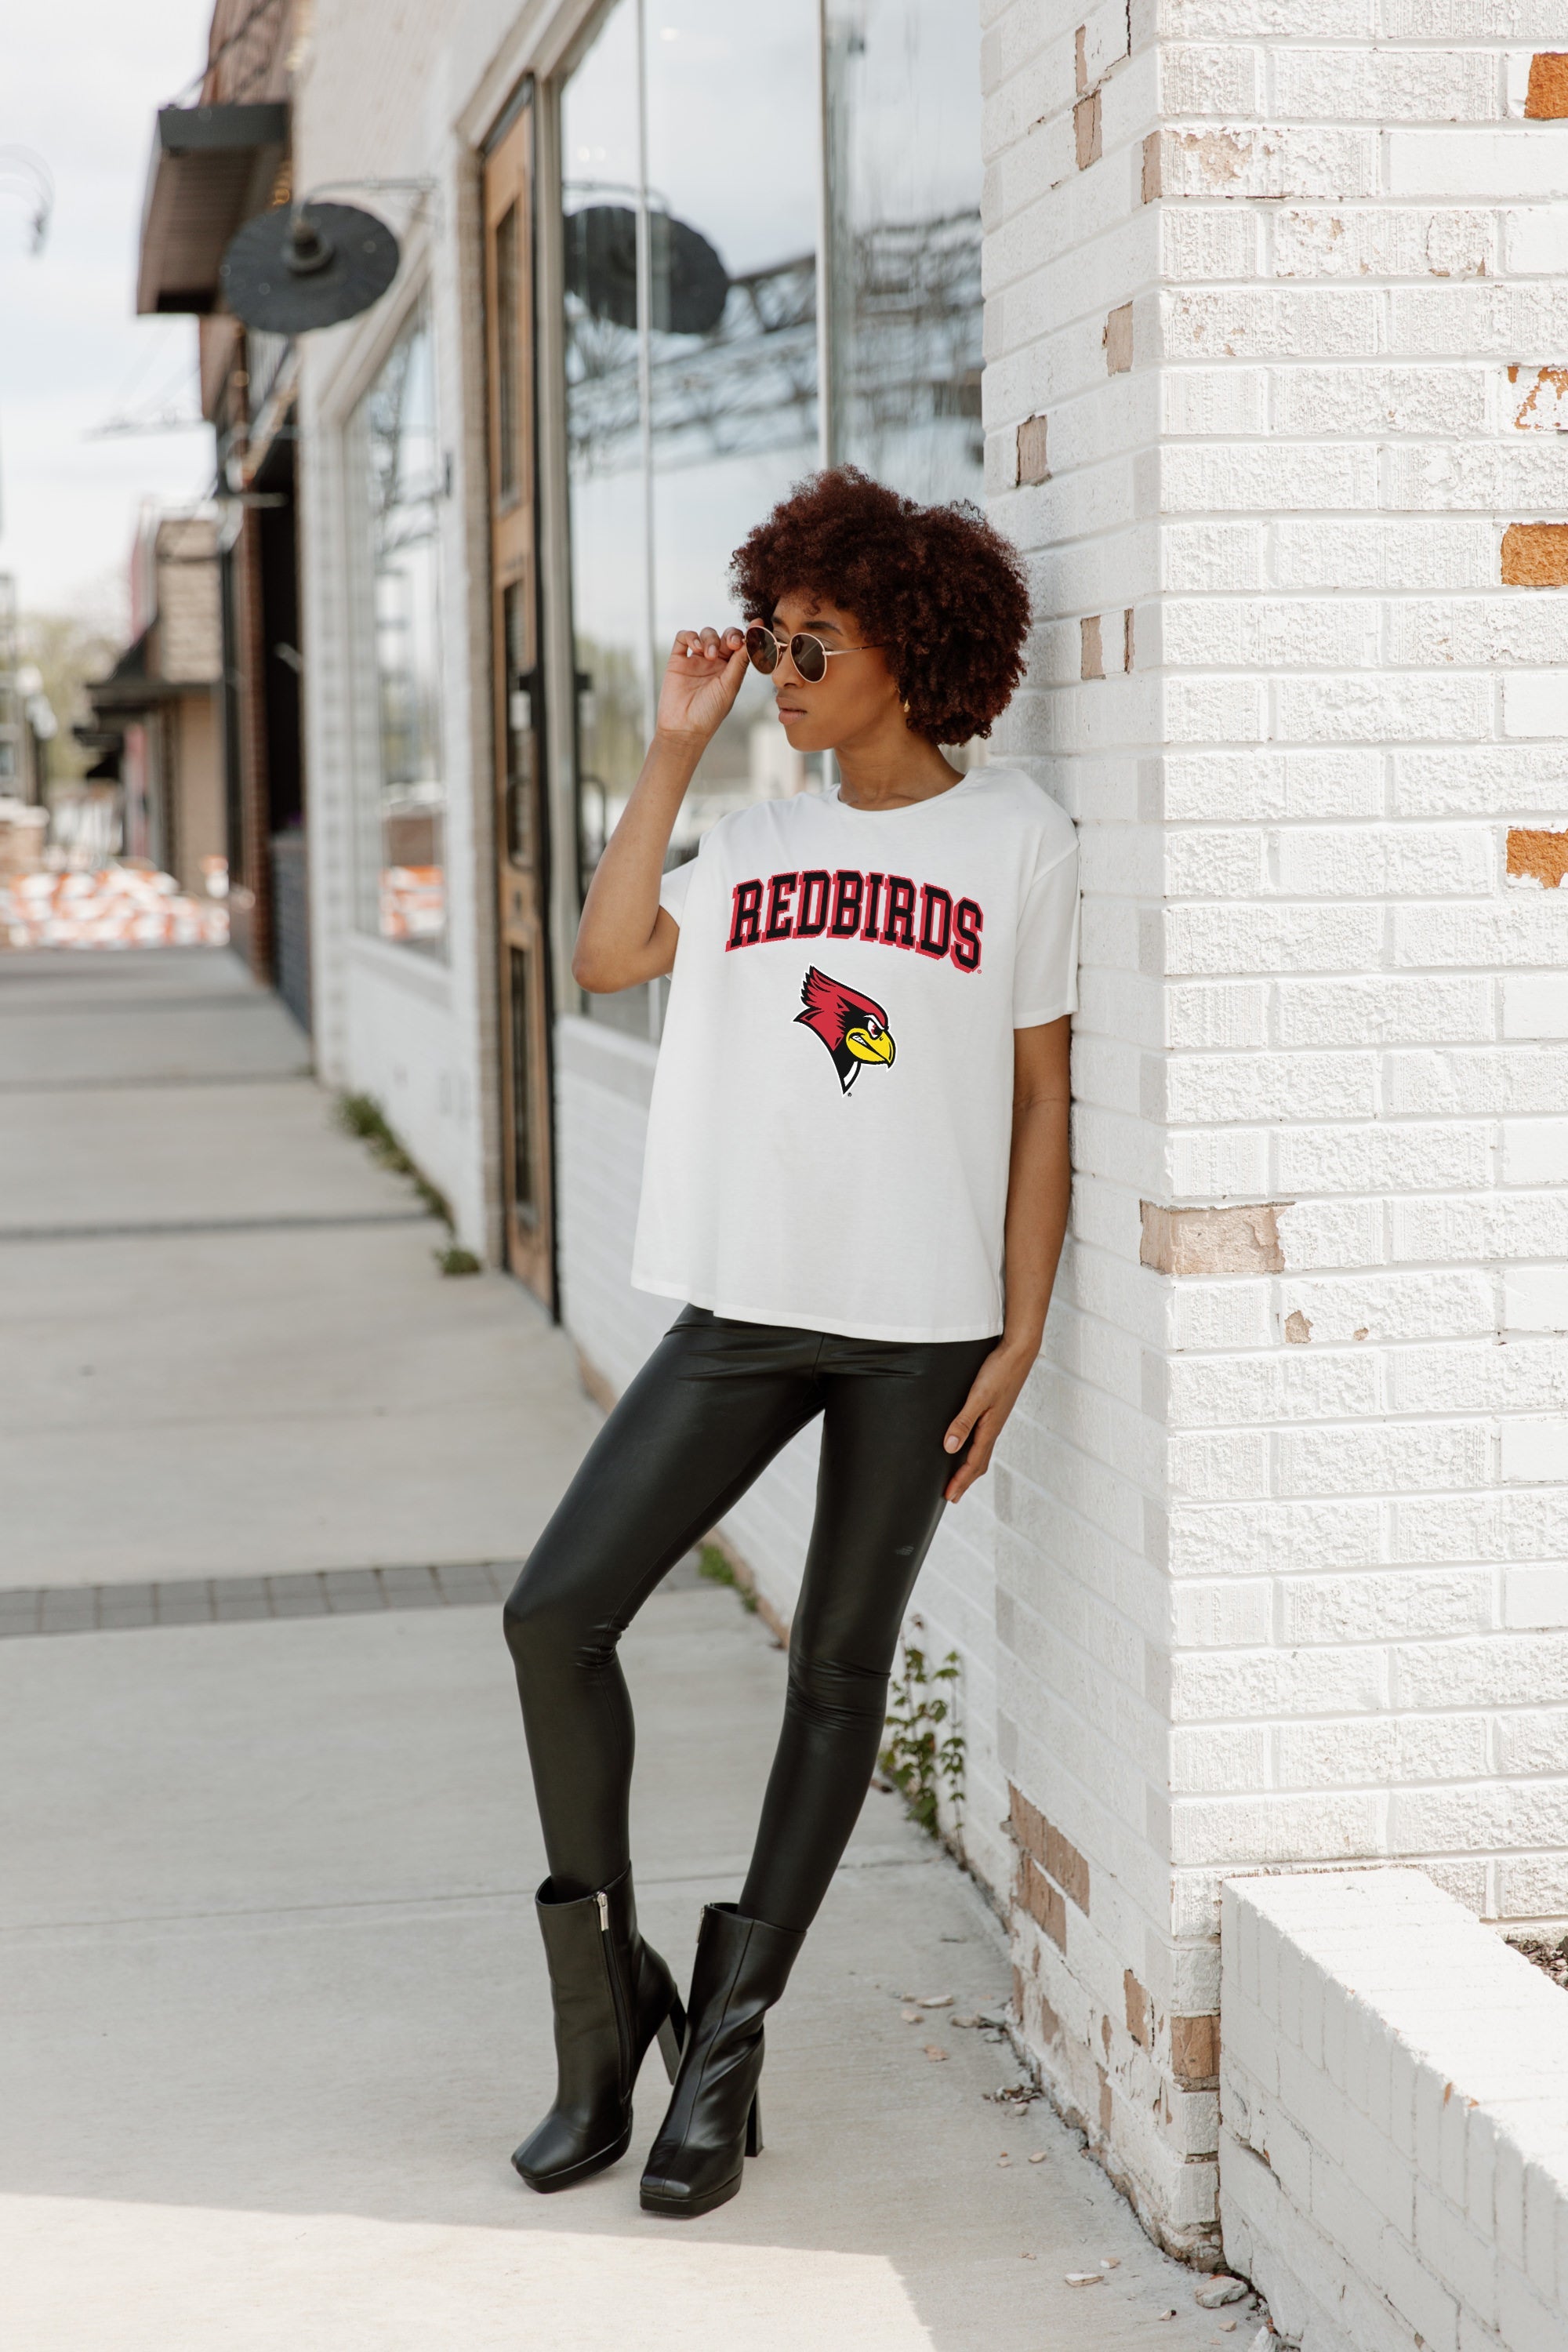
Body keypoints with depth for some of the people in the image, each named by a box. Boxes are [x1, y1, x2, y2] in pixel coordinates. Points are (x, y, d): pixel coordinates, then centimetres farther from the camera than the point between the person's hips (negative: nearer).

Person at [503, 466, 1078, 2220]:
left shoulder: (1015, 842, 0)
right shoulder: (758, 843, 11)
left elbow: (1042, 1103, 0)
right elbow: (607, 954, -5)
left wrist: (1018, 1338, -5)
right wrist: (675, 746, -2)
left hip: (924, 1328, -3)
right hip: (746, 1309, 4)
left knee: (840, 1667, 5)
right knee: (554, 1615, -6)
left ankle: (727, 2041, 15)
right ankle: (607, 2001, 9)